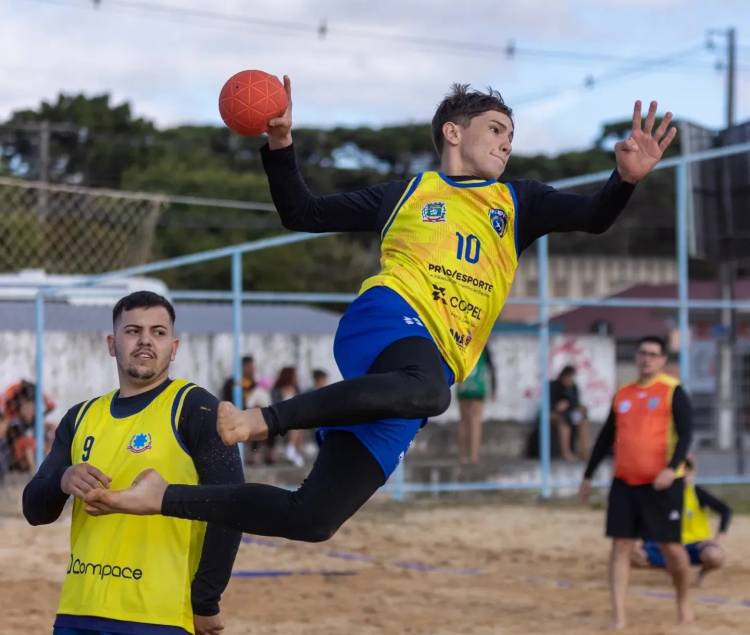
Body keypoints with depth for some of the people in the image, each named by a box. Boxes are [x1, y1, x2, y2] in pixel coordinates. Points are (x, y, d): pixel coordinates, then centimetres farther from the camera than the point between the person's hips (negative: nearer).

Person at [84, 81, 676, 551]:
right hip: (389, 318, -3)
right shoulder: (404, 194, 19)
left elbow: (594, 217, 12)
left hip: (427, 366, 3)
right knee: (427, 388, -43)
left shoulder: (518, 202, 25)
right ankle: (266, 417, -32)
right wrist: (281, 145, 5)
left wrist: (626, 178, -10)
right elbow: (302, 215, 20)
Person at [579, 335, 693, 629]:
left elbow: (685, 433, -11)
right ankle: (618, 616, 0)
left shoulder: (672, 391, -4)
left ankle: (683, 601, 27)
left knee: (671, 547, 1)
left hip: (662, 483, -4)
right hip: (624, 482, 4)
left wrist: (672, 468, -25)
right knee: (620, 546, -2)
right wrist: (588, 476, 19)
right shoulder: (622, 394, 12)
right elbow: (606, 437, 19)